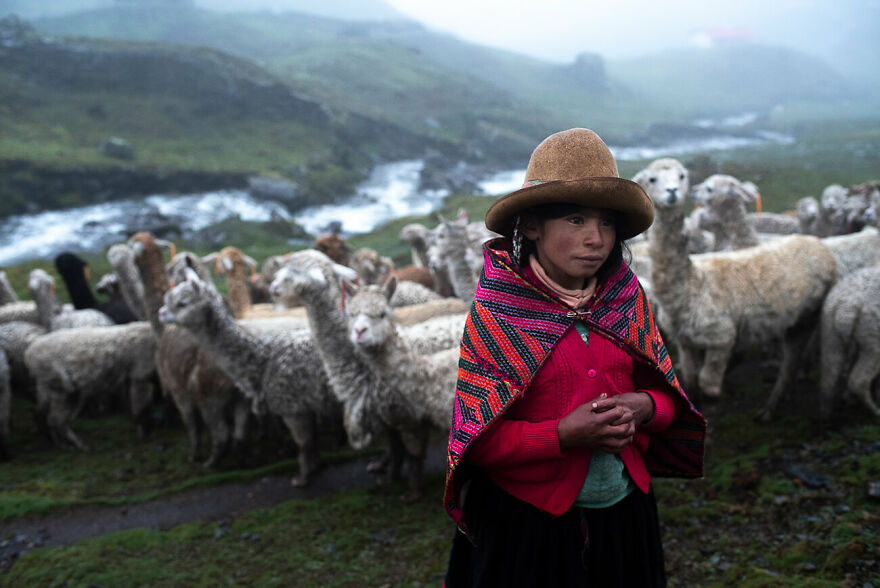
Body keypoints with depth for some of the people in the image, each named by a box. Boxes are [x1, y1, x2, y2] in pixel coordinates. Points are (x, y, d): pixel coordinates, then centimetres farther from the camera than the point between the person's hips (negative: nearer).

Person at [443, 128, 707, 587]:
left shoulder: (627, 298, -1)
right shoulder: (495, 312, -14)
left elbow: (669, 397, 8)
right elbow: (475, 441, -14)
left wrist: (643, 407, -14)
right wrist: (562, 435, -25)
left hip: (622, 514, 4)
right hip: (523, 525, -4)